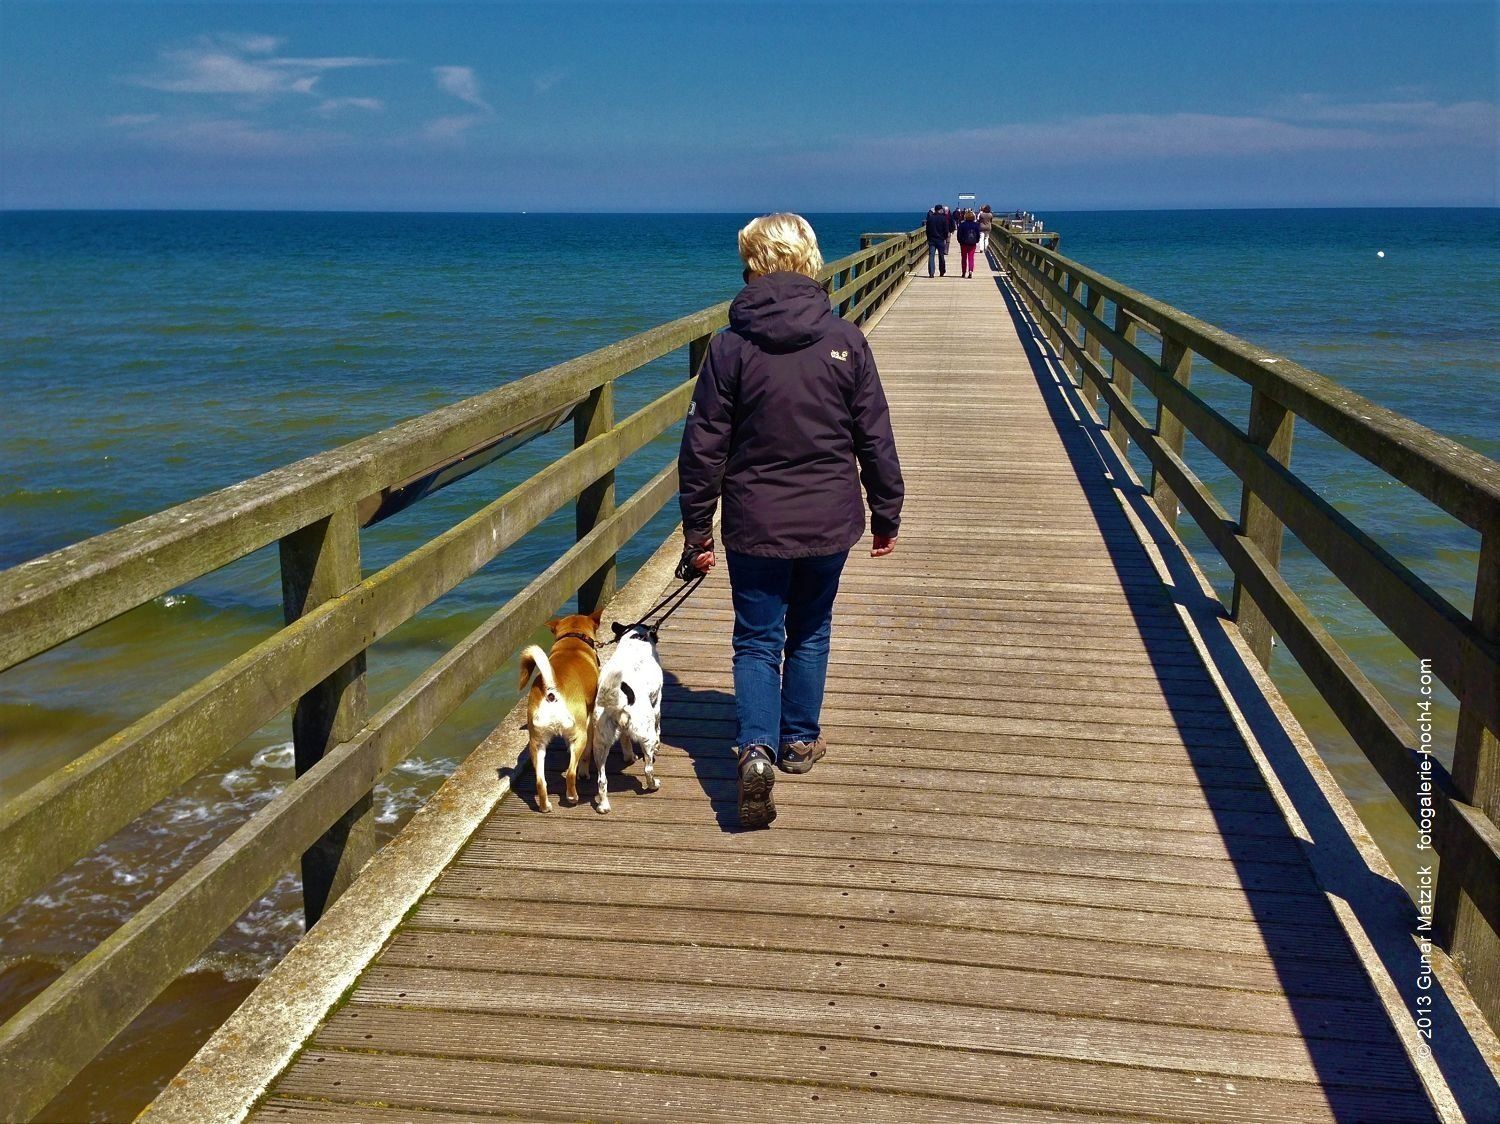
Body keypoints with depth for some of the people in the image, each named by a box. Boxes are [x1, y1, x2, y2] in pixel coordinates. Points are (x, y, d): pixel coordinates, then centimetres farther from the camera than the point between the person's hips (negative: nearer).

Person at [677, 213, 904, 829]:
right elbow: (875, 438, -1)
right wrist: (886, 514, 11)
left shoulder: (730, 346, -9)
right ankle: (799, 741, 32)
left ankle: (756, 747, -10)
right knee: (810, 632, 20)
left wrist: (697, 530, 3)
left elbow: (704, 447, -7)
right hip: (829, 521, 2)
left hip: (754, 524, -1)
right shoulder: (845, 341, -6)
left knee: (757, 640, 9)